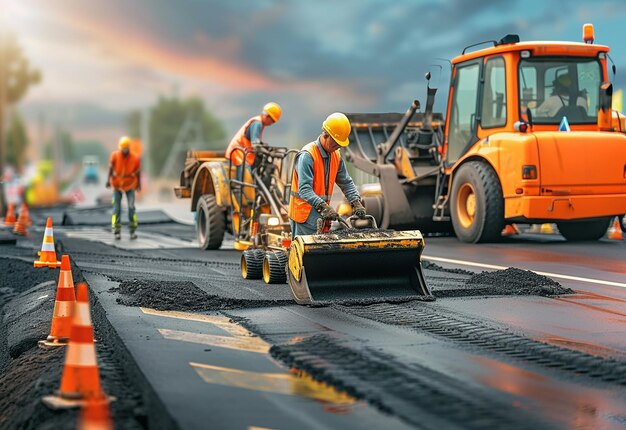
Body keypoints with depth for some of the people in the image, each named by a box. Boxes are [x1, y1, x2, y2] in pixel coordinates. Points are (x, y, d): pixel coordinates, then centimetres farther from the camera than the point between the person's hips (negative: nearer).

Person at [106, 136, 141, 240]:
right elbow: (111, 168, -14)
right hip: (117, 185, 1)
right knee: (116, 208, -4)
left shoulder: (135, 159, -14)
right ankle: (117, 232, 0)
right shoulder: (115, 156, -13)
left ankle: (132, 231, 1)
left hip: (130, 186, -1)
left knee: (131, 208, -8)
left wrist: (139, 184, 9)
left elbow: (138, 172, -1)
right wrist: (108, 180, -28)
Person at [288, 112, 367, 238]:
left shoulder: (336, 156, 9)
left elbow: (346, 182, 14)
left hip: (322, 215, 7)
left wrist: (356, 202, -3)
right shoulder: (307, 155, -17)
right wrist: (323, 206, -37)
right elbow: (304, 189, -25)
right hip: (305, 216, -7)